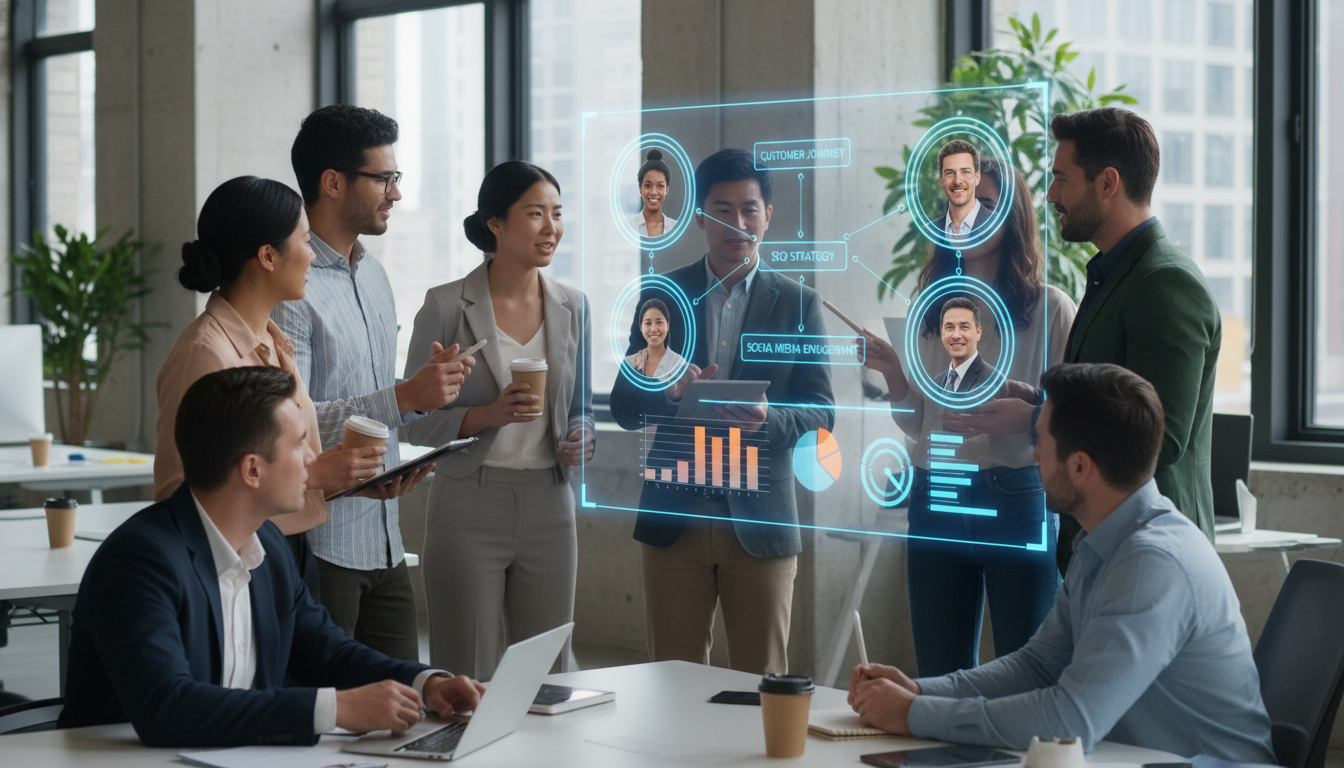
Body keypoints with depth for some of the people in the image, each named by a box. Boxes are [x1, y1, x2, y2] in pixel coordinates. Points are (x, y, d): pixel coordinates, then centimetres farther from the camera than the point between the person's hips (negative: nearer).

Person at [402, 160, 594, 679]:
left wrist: (582, 439, -4)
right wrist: (488, 415, -20)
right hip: (469, 507, -4)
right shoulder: (446, 306, -5)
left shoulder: (572, 308, 7)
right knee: (467, 680, -1)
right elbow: (414, 421, -4)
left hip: (549, 507, 4)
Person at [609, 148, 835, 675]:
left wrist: (768, 419, -21)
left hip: (759, 523, -1)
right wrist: (668, 393, -17)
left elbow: (821, 412, 1)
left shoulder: (798, 304, 5)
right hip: (674, 523, 1)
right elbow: (623, 407, 5)